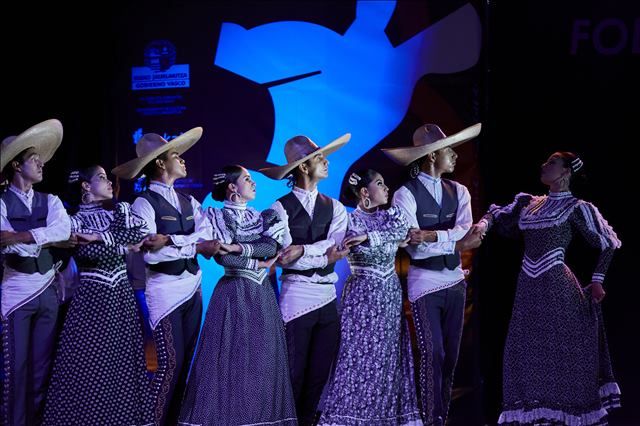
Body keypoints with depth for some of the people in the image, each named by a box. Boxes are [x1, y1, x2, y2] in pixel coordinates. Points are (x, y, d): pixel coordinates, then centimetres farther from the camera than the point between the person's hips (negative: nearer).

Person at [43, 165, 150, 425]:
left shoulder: (121, 210, 12)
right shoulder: (74, 220, -2)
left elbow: (141, 232, -6)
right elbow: (88, 253, -18)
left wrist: (101, 237, -12)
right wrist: (124, 246, -9)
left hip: (121, 296, 4)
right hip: (92, 298, -4)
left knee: (123, 361, 6)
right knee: (88, 363, -6)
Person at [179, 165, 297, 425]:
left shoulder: (264, 217, 13)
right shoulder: (217, 215, -1)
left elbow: (273, 247, -6)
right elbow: (222, 257, -12)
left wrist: (239, 247, -15)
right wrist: (258, 262, -9)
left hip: (262, 295, 5)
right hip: (233, 294, -4)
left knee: (263, 359, 3)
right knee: (230, 358, -7)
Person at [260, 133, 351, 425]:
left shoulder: (335, 208, 11)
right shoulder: (281, 208, -2)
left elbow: (335, 245, -6)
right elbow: (285, 256, -12)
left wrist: (302, 250, -19)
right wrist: (324, 257, -14)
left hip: (328, 297, 5)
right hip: (296, 295, -4)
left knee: (320, 374, 8)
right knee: (294, 373, -1)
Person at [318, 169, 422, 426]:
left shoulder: (392, 214, 10)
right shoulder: (350, 220, -5)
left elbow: (403, 230, -10)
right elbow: (365, 254, -16)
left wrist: (370, 237, -20)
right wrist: (394, 241, -6)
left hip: (389, 295, 5)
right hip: (363, 294, -5)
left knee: (387, 358, 5)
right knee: (359, 356, -6)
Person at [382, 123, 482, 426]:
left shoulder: (458, 191, 7)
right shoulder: (406, 194, -9)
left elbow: (465, 231, -11)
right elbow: (415, 249, -16)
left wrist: (432, 235, -25)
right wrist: (455, 244, -15)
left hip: (455, 281, 6)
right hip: (425, 283, -6)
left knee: (450, 355, 10)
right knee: (433, 355, -8)